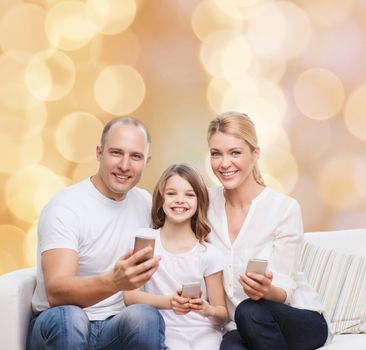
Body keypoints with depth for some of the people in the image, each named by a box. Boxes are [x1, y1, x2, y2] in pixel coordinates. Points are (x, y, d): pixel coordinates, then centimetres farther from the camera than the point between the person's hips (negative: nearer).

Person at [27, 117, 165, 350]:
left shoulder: (145, 202, 4)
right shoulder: (64, 207, -14)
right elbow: (55, 292, -26)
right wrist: (113, 281, -45)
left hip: (116, 326, 3)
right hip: (60, 328, -3)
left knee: (147, 317, -29)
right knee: (68, 317, -36)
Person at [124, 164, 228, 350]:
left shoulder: (208, 253, 0)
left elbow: (222, 312, 4)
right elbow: (130, 296, -5)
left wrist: (208, 310, -20)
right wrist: (169, 302, -22)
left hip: (204, 334, 1)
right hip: (166, 333, -1)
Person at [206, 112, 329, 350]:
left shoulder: (286, 209, -12)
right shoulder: (206, 204, 0)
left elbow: (285, 291, -13)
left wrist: (267, 290, -34)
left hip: (300, 321, -1)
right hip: (239, 328, 1)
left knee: (250, 312, -34)